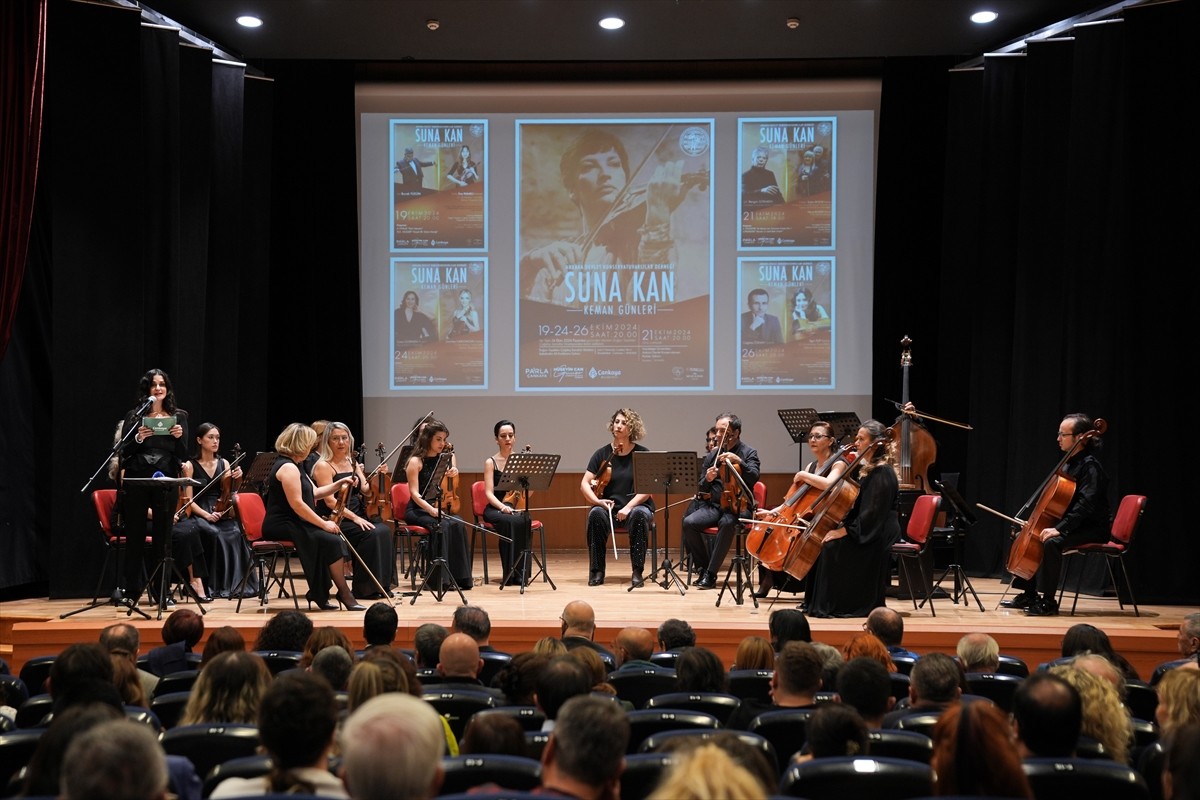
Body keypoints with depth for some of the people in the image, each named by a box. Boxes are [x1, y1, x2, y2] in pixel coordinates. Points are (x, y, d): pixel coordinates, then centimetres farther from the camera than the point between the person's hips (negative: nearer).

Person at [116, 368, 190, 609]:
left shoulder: (179, 416, 8)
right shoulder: (134, 416, 6)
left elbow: (183, 456, 5)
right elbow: (124, 453, 2)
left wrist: (179, 437, -14)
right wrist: (138, 438, -16)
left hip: (166, 482, 0)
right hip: (137, 482, 0)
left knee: (162, 538, 4)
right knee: (134, 537, 3)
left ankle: (162, 593, 10)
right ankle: (131, 592, 11)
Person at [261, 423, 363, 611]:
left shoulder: (292, 466, 18)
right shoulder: (288, 468, -16)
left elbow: (315, 493, 20)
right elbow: (297, 504, -23)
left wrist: (338, 484, 8)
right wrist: (323, 523, -18)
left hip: (291, 524, 11)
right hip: (282, 526, -11)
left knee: (329, 541, 0)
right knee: (332, 541, -18)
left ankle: (319, 594, 2)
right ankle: (344, 594, -8)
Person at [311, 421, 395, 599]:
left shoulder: (353, 463, 16)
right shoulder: (323, 466, -6)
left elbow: (367, 492, 9)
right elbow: (329, 500, -15)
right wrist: (353, 517, -22)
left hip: (358, 516, 7)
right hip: (336, 520, -7)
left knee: (384, 530, -20)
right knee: (371, 534, -27)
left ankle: (380, 585, -14)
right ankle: (364, 588, -18)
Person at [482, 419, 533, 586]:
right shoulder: (490, 463, 3)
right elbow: (489, 493, -8)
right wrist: (502, 506, -26)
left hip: (517, 508, 2)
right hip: (495, 509, -2)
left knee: (523, 520, -34)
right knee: (510, 521, -36)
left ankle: (521, 573, -27)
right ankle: (510, 573, -29)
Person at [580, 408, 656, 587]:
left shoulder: (642, 454, -2)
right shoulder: (602, 454, 4)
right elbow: (584, 484, -1)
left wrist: (629, 507, -24)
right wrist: (597, 501, -20)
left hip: (636, 507, -1)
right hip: (609, 508, 2)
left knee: (639, 515, -37)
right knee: (596, 514, -32)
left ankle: (637, 572, -29)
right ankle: (597, 571, -22)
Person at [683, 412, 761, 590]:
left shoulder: (749, 453, 3)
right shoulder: (712, 456, 13)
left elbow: (754, 477, -14)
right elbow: (701, 489, 13)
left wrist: (738, 461, -27)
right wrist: (707, 479, -9)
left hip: (738, 506, -4)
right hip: (714, 505, 4)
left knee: (727, 524, -38)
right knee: (689, 523, -25)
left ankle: (710, 573, -29)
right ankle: (703, 569, -10)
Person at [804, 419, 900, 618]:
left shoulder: (882, 472, -16)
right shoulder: (864, 467, 13)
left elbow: (874, 512, -22)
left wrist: (846, 530, -23)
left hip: (878, 534, -9)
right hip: (863, 529, 9)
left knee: (833, 546, -25)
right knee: (820, 542, -7)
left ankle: (831, 606, -16)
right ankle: (821, 604, -4)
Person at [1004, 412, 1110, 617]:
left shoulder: (1090, 465, -18)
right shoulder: (1069, 463, 12)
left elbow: (1086, 503, -29)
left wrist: (1060, 528, -35)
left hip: (1091, 529, -10)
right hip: (1071, 525, 10)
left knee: (1051, 543, -35)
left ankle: (1048, 601, -27)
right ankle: (1029, 595, 15)